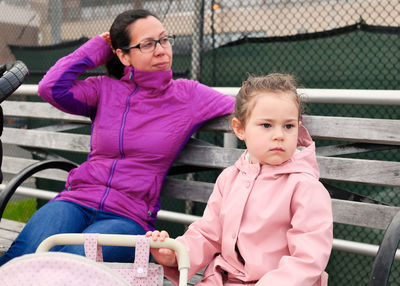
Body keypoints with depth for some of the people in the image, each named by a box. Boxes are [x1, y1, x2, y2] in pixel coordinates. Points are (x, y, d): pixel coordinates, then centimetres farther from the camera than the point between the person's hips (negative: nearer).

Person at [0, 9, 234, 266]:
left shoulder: (187, 95, 10)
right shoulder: (105, 89, 11)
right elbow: (51, 88, -3)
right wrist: (97, 47, 7)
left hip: (128, 217, -1)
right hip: (76, 201, 1)